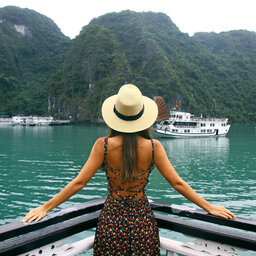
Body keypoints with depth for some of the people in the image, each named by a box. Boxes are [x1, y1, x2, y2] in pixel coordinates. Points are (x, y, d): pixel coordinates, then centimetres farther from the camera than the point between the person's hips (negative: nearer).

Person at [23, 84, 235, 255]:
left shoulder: (104, 145, -15)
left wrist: (46, 207, -2)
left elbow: (79, 182, -13)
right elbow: (177, 183, -10)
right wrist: (209, 207, 2)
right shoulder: (153, 147, -13)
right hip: (143, 222, 1)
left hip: (112, 220, 0)